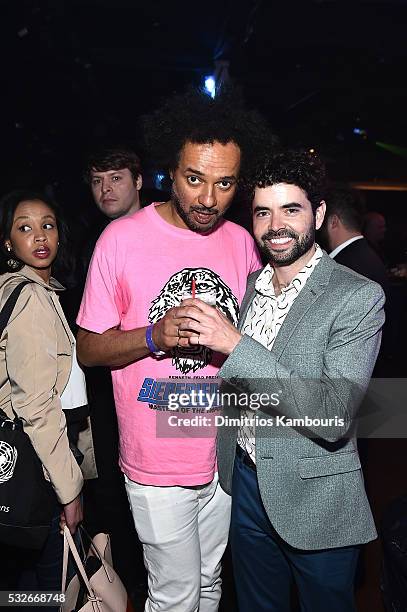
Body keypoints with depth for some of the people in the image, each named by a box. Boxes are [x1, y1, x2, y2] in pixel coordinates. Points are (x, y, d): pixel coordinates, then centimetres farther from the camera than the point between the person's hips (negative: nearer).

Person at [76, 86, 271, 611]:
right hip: (157, 464, -4)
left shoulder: (242, 242, 1)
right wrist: (155, 336, -25)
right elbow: (88, 348, -8)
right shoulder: (122, 238, -12)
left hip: (225, 454, 4)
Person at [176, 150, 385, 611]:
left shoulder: (358, 297, -18)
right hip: (246, 485, 6)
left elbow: (333, 417, -27)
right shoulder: (249, 284, 2)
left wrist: (236, 344, -29)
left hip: (315, 501, -5)